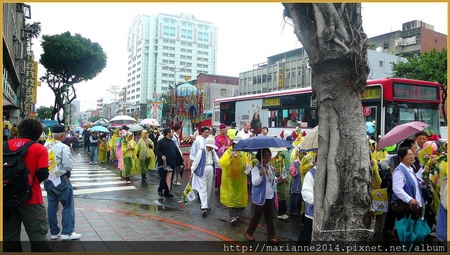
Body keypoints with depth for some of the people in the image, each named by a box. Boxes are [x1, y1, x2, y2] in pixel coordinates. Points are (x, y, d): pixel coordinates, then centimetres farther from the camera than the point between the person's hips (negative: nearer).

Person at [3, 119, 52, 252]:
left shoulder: (5, 145, 4)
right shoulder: (39, 149, -8)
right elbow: (42, 175, -13)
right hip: (31, 199, -4)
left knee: (9, 238, 15)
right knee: (38, 238, 4)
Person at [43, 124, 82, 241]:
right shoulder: (64, 148, -16)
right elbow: (68, 165, -19)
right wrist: (68, 171, 1)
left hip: (48, 180, 6)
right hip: (61, 179, -6)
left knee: (52, 206, 13)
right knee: (68, 206, 3)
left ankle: (54, 232, 22)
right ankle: (67, 232, 3)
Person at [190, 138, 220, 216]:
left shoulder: (213, 152, 7)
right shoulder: (201, 151, -9)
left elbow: (217, 161, 8)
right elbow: (196, 162, -8)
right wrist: (192, 172, -9)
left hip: (210, 171, 5)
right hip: (202, 171, -5)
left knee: (209, 189, 9)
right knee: (203, 189, -6)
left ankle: (207, 205, 20)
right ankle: (204, 207, -8)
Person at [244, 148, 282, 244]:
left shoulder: (270, 168, 7)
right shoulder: (256, 168, -16)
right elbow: (255, 182, -24)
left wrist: (277, 180, 0)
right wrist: (260, 174, -39)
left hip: (270, 196, 7)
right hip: (260, 197, -6)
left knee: (270, 217, 13)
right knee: (257, 216, 6)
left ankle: (271, 236, 23)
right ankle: (248, 233, 25)